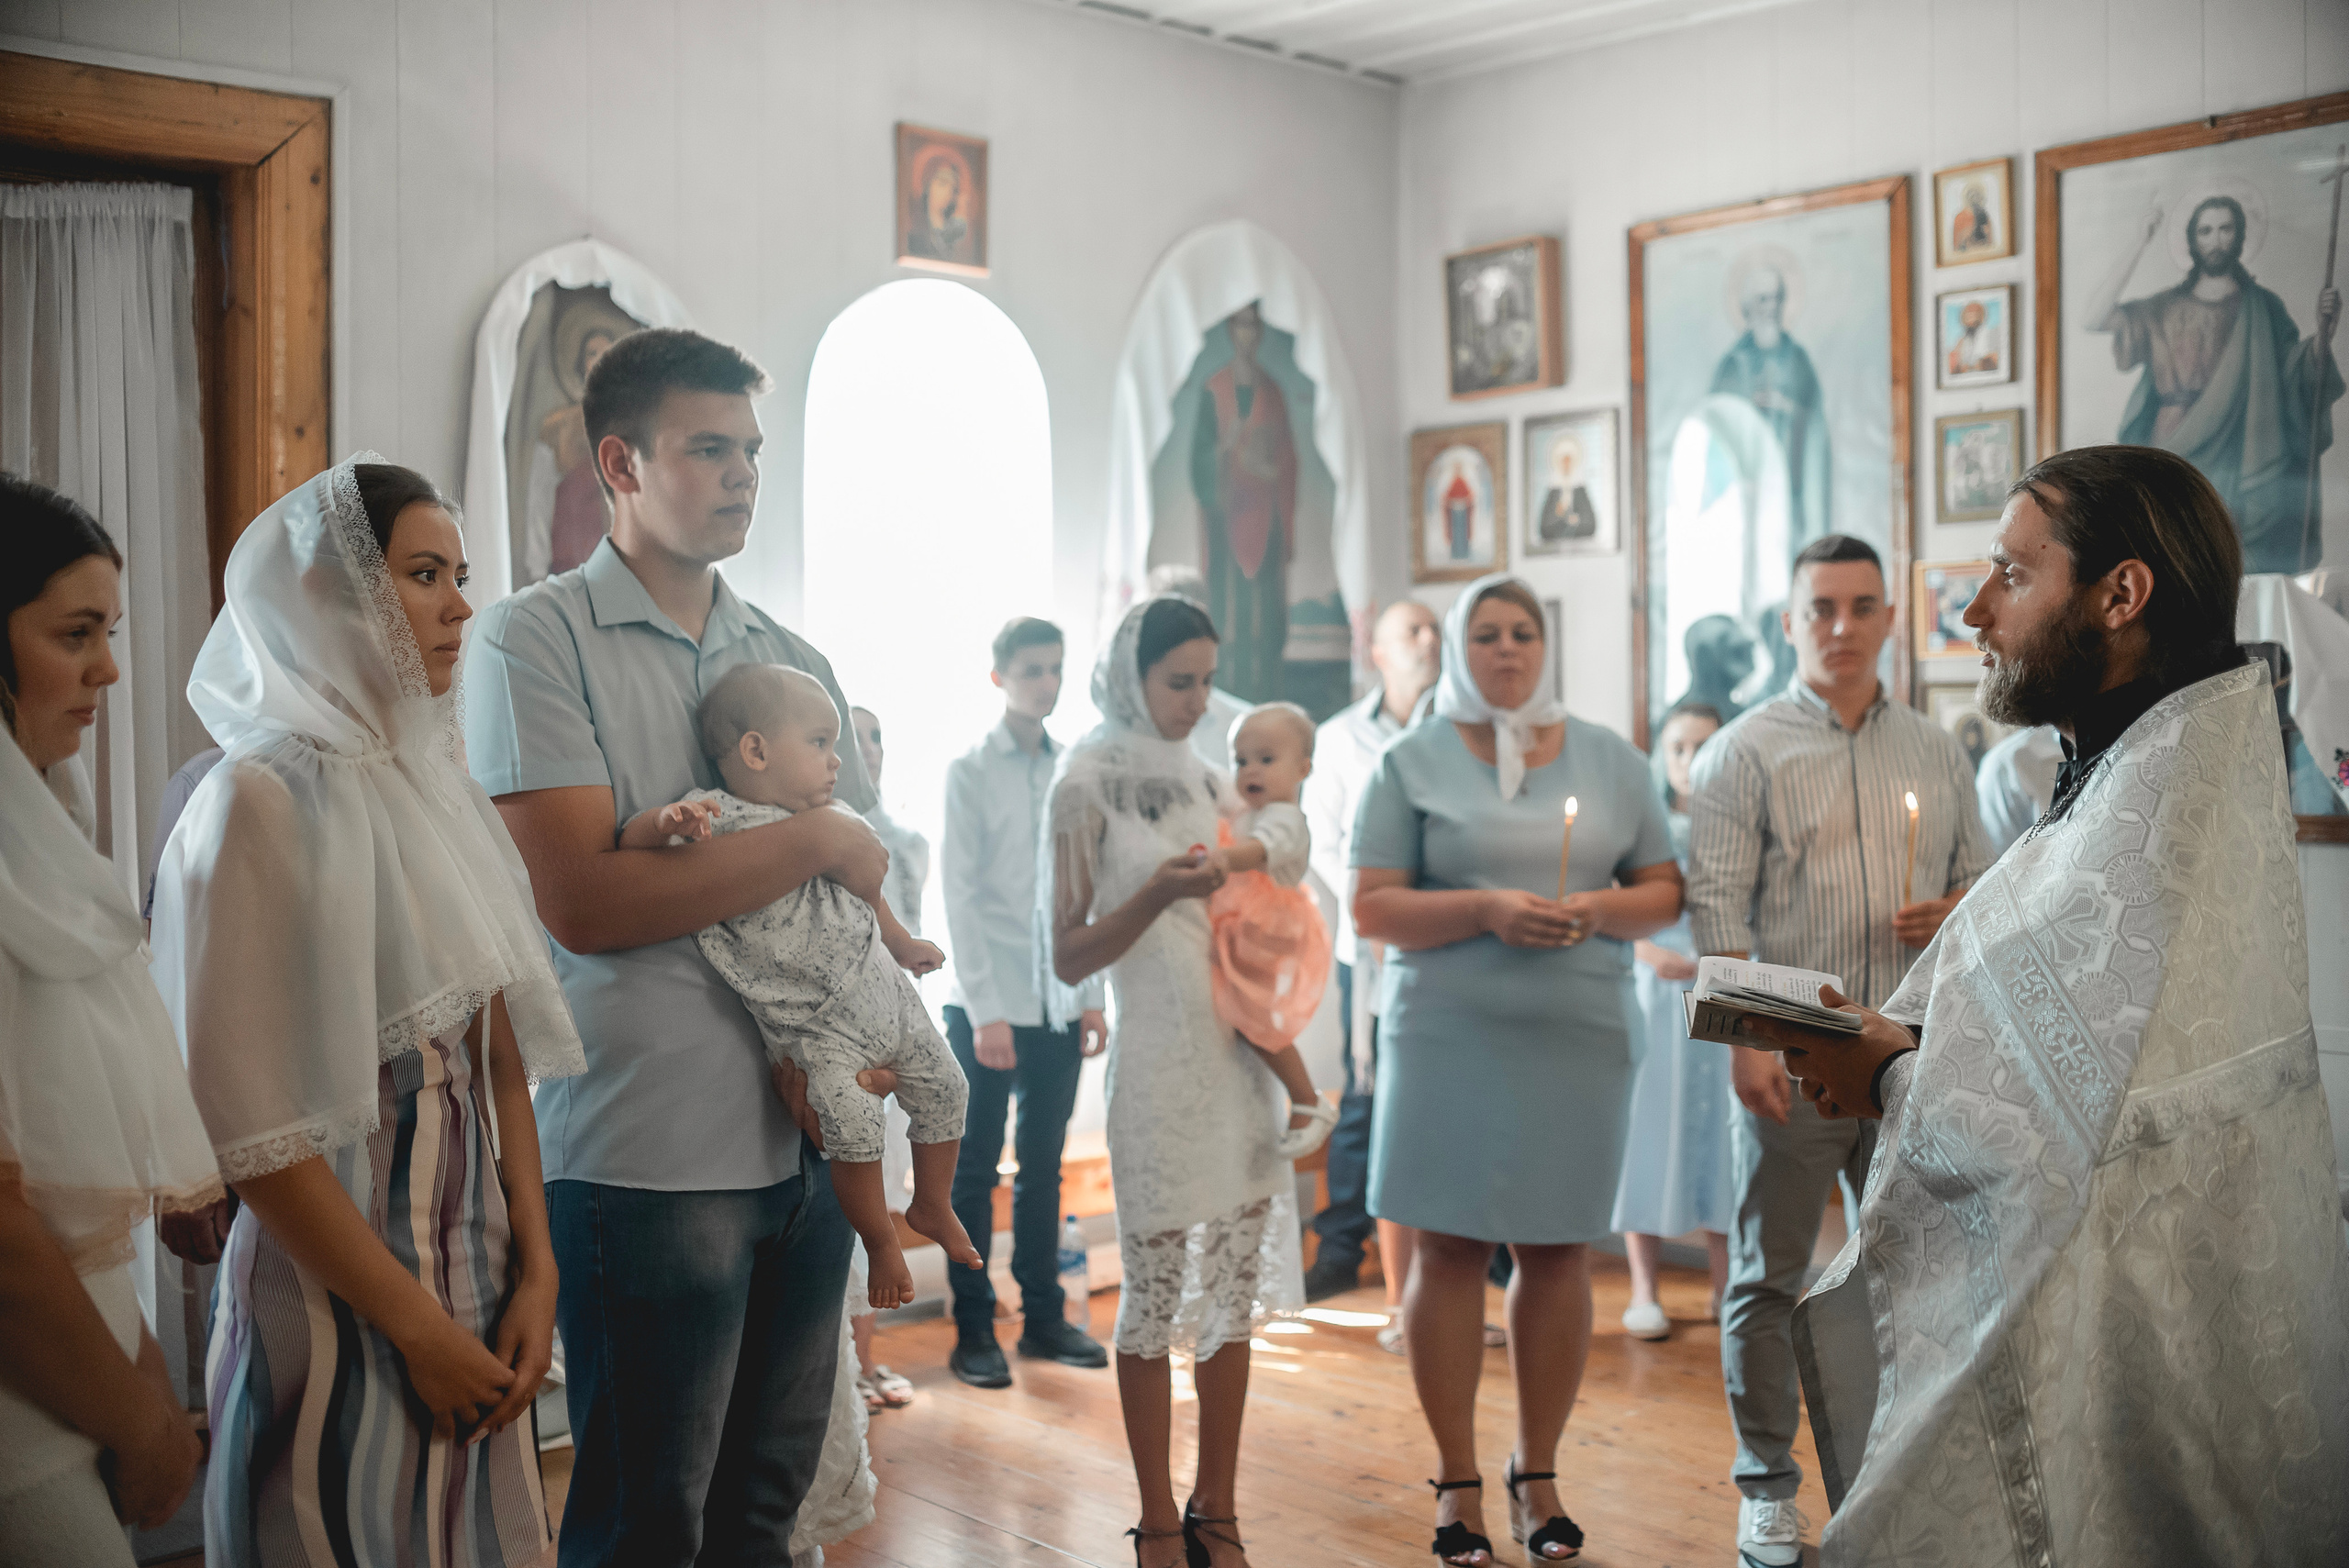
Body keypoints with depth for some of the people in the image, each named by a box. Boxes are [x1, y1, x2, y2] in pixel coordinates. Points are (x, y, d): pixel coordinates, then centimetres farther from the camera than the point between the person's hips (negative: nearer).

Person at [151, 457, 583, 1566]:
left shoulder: (440, 788, 7)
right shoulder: (264, 801, -14)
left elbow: (503, 1053, 6)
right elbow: (249, 1122, -17)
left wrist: (536, 1268, -2)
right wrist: (419, 1327, -14)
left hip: (479, 1275, 7)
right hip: (339, 1296, -6)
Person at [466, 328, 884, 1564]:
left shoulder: (795, 662, 14)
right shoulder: (536, 640, -5)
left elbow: (866, 884, 13)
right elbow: (583, 903, -17)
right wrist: (815, 840, -11)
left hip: (808, 1139, 6)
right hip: (644, 1157, -5)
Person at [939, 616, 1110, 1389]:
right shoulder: (970, 771, -3)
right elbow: (958, 896, -7)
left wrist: (1094, 997, 6)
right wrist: (985, 1010, -12)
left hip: (1059, 1005, 4)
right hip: (989, 1005, -4)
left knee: (1043, 1166, 12)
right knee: (974, 1171, 4)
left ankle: (1044, 1316, 22)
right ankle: (973, 1331, 12)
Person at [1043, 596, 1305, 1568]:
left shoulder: (1209, 782, 13)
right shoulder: (1088, 785, -3)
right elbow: (1069, 958, -6)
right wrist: (1155, 896, -18)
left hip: (1240, 1056, 6)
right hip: (1158, 1060, -6)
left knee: (1236, 1288, 8)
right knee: (1156, 1293, 1)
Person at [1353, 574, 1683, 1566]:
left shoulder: (1609, 759, 12)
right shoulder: (1412, 762, 3)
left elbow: (1664, 891, 12)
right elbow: (1372, 910, -2)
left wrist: (1600, 908, -9)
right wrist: (1486, 908, -16)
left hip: (1578, 1037, 2)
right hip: (1449, 1035, -2)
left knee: (1559, 1253, 6)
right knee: (1447, 1250, 1)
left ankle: (1538, 1475, 21)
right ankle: (1457, 1481, 14)